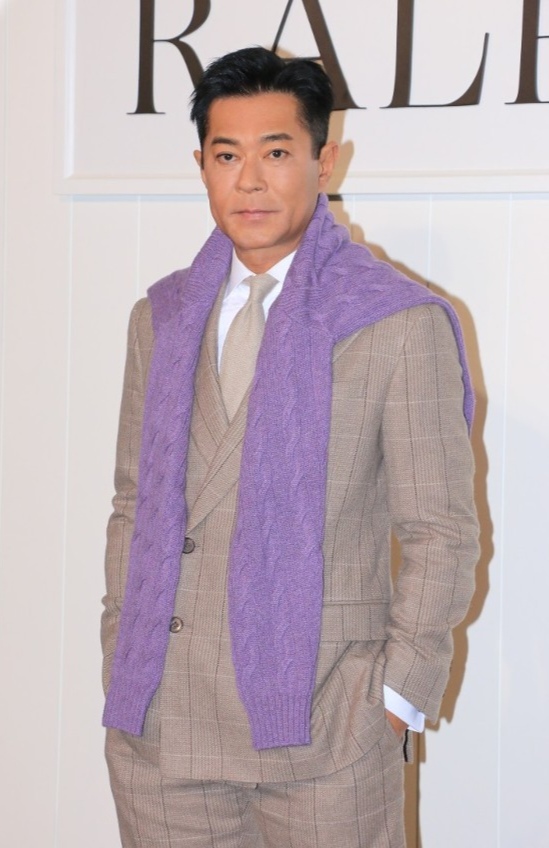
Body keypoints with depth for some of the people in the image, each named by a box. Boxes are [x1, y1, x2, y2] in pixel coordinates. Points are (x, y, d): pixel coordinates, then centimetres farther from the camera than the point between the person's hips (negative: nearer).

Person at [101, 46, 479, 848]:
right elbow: (134, 505, 14)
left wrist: (396, 698, -8)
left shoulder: (402, 323, -4)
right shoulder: (161, 318, 10)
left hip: (323, 722, -4)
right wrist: (121, 664, 8)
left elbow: (441, 534, -4)